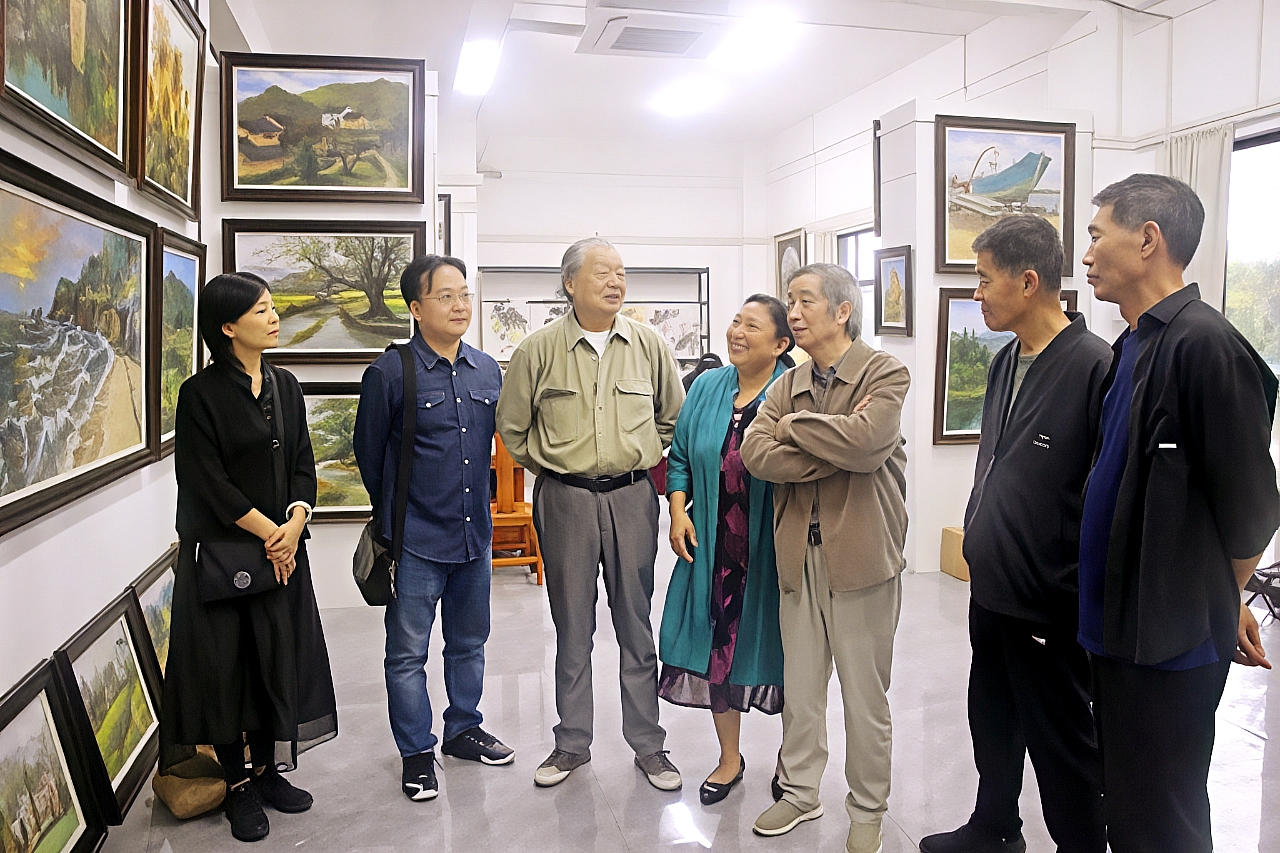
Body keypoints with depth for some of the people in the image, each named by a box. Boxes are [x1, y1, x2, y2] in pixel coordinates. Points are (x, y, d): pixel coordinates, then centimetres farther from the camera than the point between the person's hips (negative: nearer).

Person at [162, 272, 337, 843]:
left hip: (284, 548, 5)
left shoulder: (285, 386, 9)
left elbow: (303, 464, 7)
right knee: (226, 663, 3)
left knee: (279, 659, 9)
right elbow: (209, 482, -13)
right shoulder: (202, 393, -9)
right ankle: (236, 785, 18)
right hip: (221, 552, -5)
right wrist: (268, 531, -12)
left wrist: (295, 522, -9)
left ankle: (268, 770, 25)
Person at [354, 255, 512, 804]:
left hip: (475, 533, 5)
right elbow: (369, 453, 1)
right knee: (408, 652, 6)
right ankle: (416, 753, 22)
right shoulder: (390, 373, -10)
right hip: (416, 539, -5)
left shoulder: (487, 370, 5)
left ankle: (463, 730, 36)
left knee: (468, 643, 18)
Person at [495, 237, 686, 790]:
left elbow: (673, 417, 16)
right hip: (565, 500, -1)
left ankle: (648, 744, 22)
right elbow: (512, 425, 9)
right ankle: (572, 742, 24)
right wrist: (548, 465, 9)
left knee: (637, 624, 8)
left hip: (632, 499, 1)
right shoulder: (539, 349, -1)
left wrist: (643, 457, 11)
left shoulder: (649, 345, 4)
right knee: (572, 627, 9)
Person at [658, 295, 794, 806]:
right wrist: (678, 514, 1)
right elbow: (680, 457, 13)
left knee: (774, 646, 9)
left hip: (772, 549, -4)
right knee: (717, 644, 9)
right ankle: (729, 760, 30)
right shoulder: (706, 388, 7)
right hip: (713, 547, 4)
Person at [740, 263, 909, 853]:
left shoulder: (885, 373, -6)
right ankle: (799, 792, 34)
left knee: (865, 694, 9)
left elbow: (866, 442, -25)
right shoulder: (789, 384, 10)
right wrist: (835, 448, -15)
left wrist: (796, 424, -10)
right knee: (799, 686, 16)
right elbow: (755, 453, -5)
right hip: (799, 554, 5)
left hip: (861, 553, -5)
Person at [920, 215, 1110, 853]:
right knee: (991, 722, 23)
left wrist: (1083, 596, -17)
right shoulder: (1006, 362, 8)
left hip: (1050, 609, -8)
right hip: (990, 591, 8)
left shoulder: (1095, 366, -20)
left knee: (1064, 748, 10)